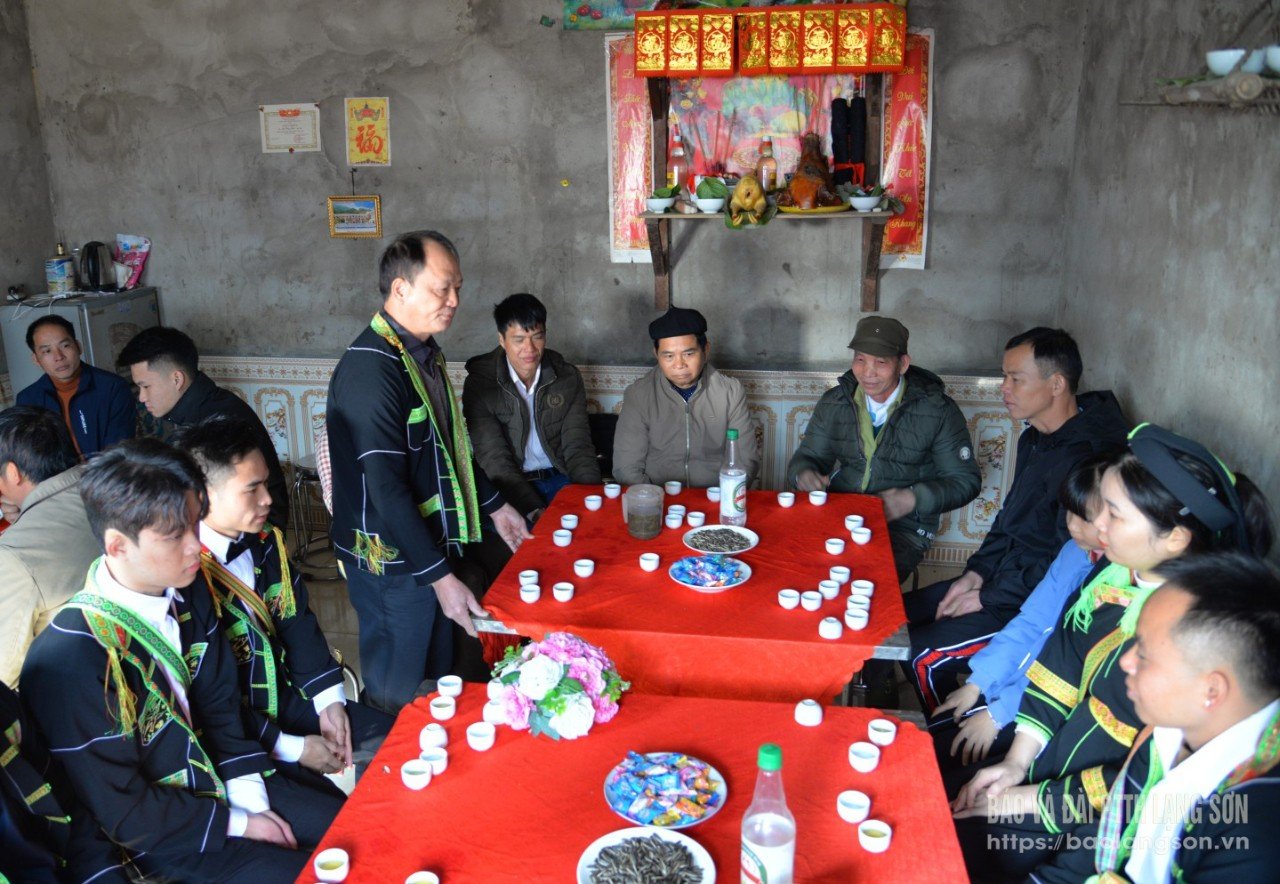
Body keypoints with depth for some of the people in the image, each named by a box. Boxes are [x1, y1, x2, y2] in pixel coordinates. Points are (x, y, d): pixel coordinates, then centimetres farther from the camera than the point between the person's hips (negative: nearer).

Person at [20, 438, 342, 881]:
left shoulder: (189, 591, -8)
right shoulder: (70, 659, -30)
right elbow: (123, 814, -21)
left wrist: (250, 798, -4)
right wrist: (237, 823, -14)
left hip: (213, 777, 7)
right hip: (157, 840, -6)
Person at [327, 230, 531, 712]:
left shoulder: (424, 352, 7)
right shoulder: (372, 369, -24)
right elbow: (385, 488, -27)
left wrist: (494, 505, 20)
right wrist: (441, 576, -25)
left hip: (434, 544, 9)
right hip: (393, 561, -9)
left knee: (437, 679, 23)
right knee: (399, 697, 9)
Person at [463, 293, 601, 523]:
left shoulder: (568, 378, 3)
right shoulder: (479, 385, -7)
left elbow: (577, 447, 1)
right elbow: (495, 460, -12)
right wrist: (535, 511, -24)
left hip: (560, 478, 4)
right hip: (510, 487, -3)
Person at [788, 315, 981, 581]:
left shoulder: (938, 411, -4)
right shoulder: (834, 403, 6)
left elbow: (965, 481, 0)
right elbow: (807, 456, 13)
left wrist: (913, 499, -16)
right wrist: (803, 474, -13)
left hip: (903, 527, -3)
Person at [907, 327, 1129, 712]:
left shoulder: (1087, 457, -26)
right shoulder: (1035, 438, 7)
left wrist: (987, 598, -16)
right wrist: (977, 573, 5)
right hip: (1004, 578, 10)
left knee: (923, 654, -18)